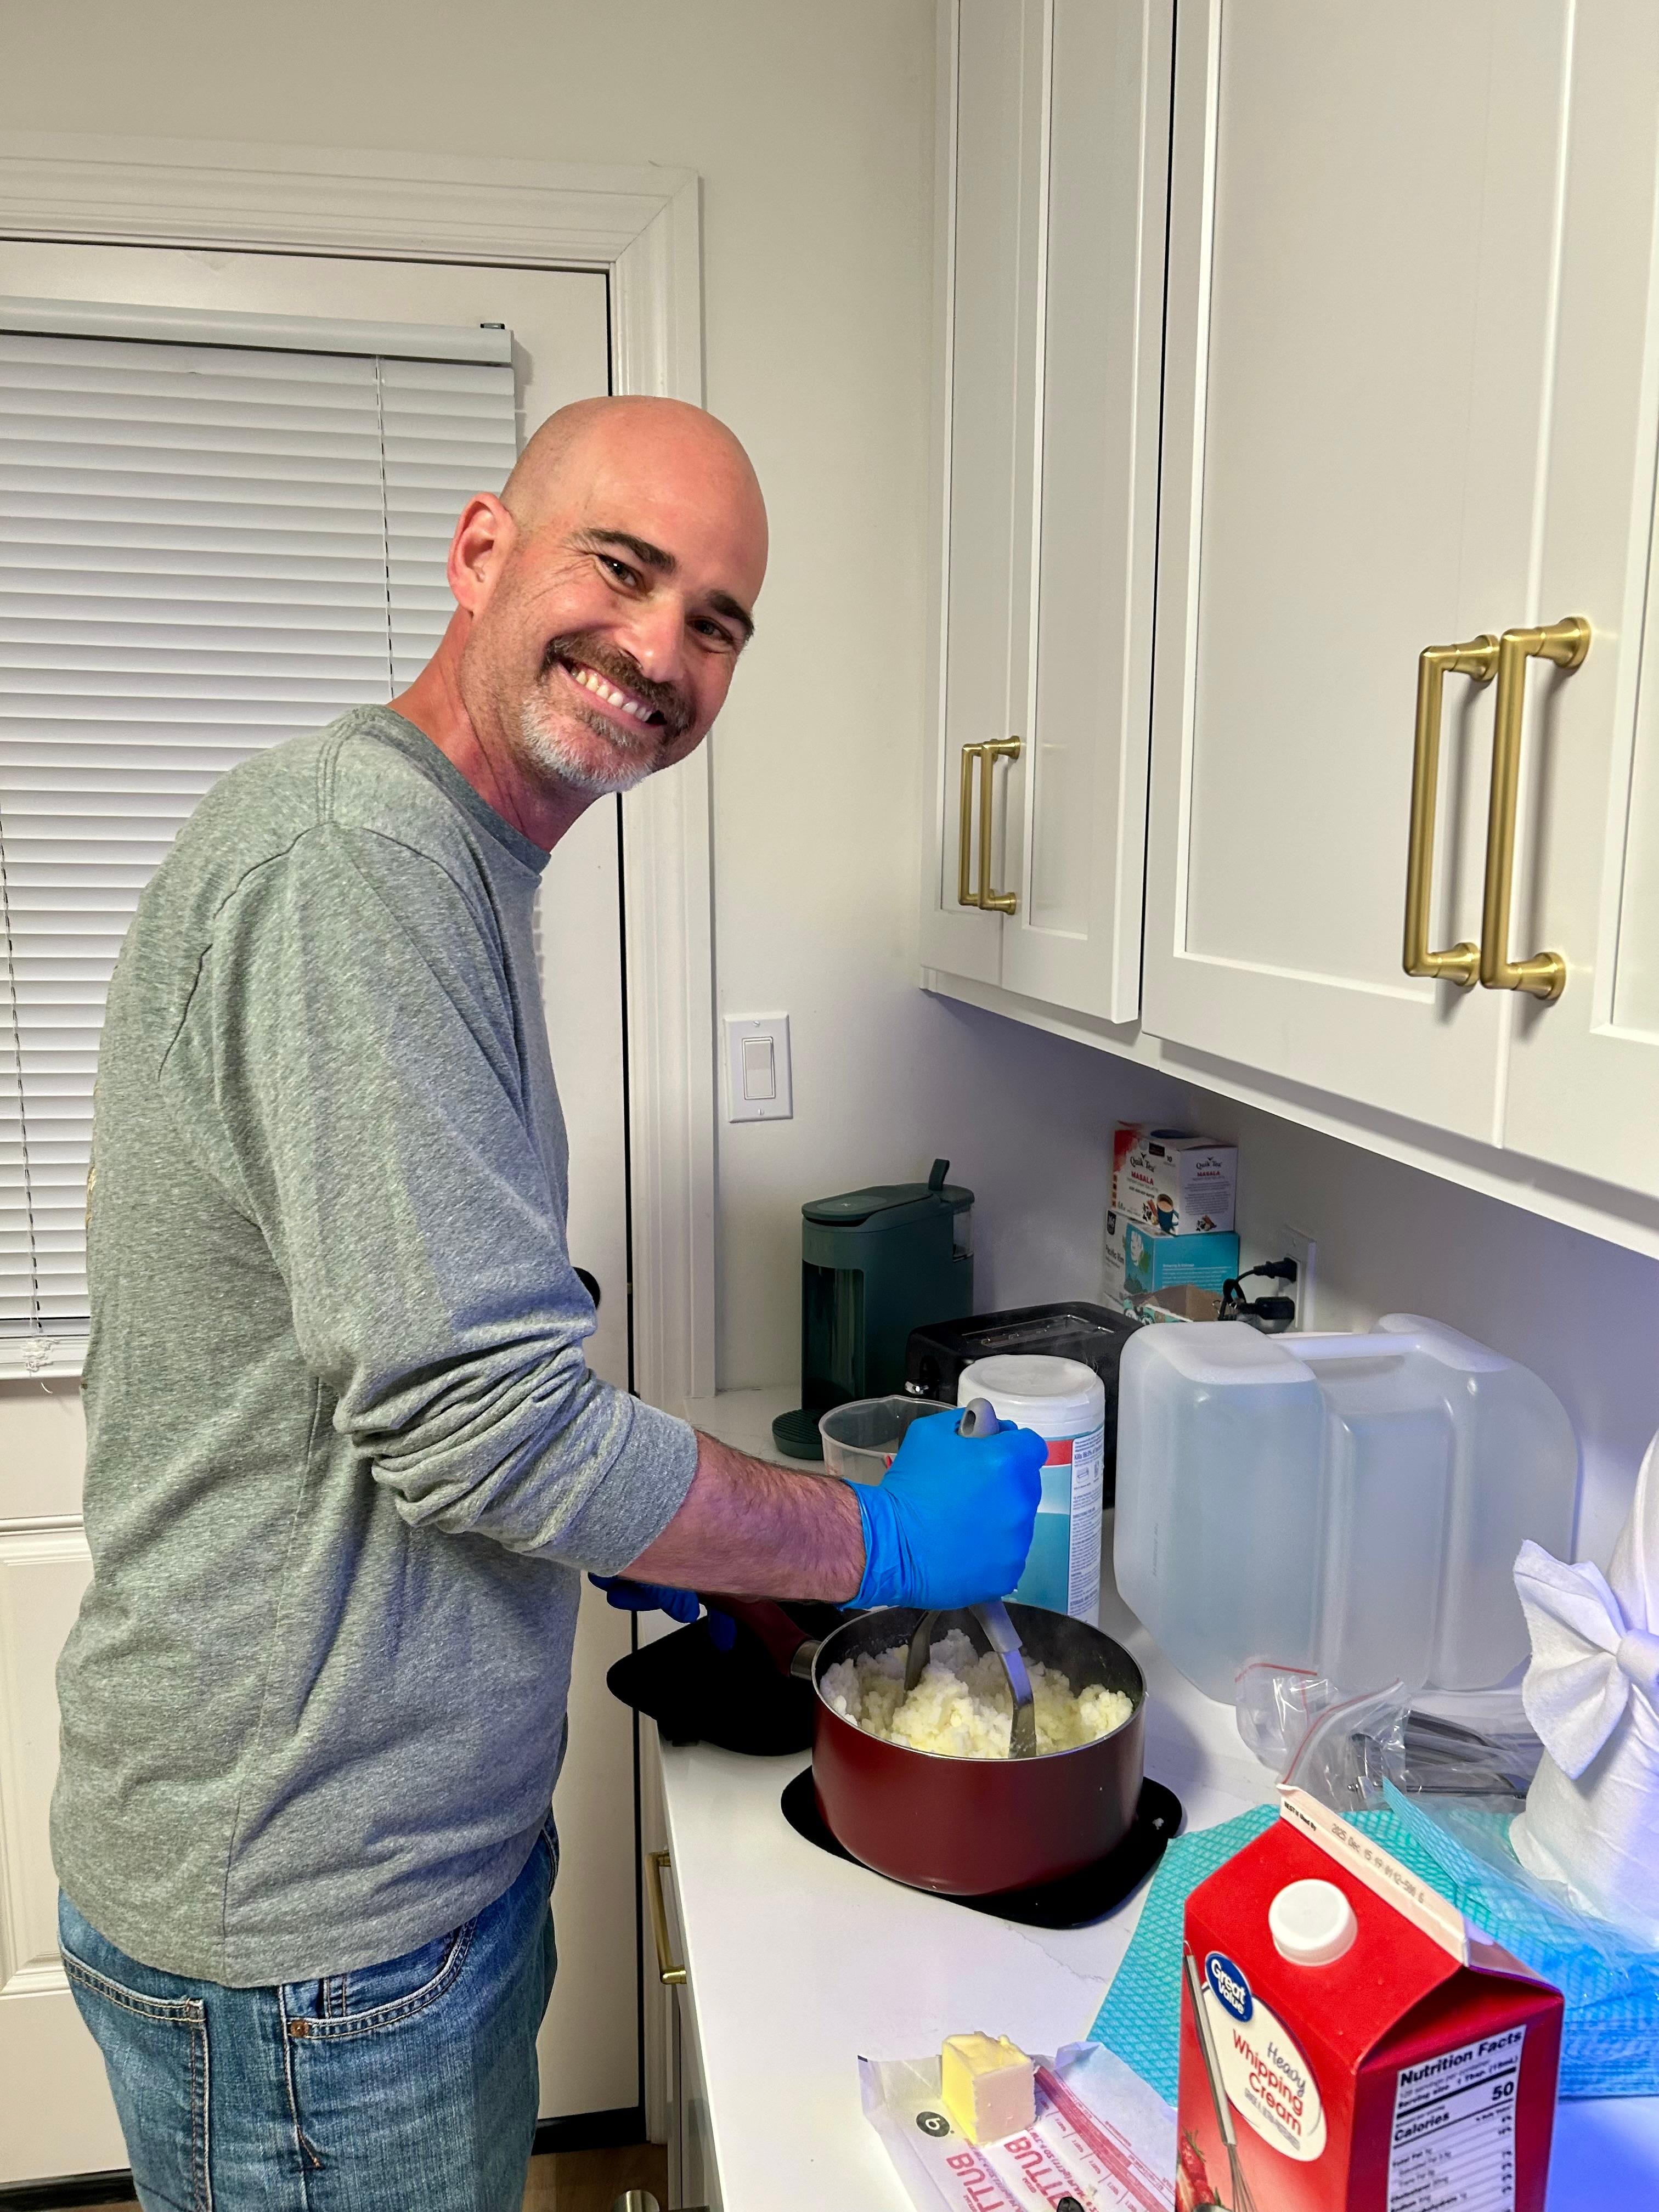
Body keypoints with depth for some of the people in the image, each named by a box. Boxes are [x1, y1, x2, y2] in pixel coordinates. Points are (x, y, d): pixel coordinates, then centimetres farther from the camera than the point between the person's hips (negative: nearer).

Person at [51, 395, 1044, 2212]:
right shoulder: (350, 857, -24)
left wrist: (623, 1542, 11)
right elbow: (480, 1419, -27)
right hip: (307, 1922, -9)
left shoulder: (444, 867, 10)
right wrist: (877, 1542, -14)